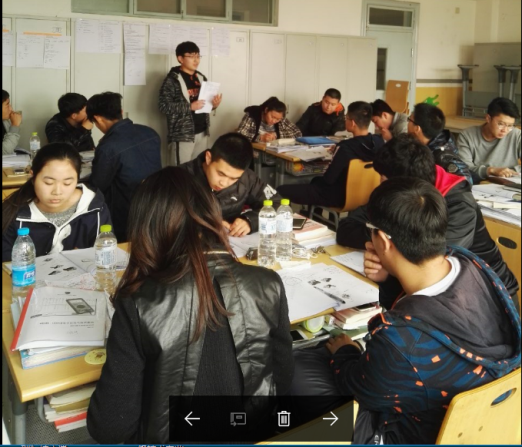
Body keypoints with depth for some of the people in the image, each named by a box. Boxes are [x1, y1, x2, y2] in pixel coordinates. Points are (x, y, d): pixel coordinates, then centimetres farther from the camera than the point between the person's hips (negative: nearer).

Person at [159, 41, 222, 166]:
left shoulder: (201, 78, 13)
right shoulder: (172, 80, -10)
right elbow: (164, 106, -17)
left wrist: (213, 104, -2)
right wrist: (190, 106, -23)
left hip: (202, 133, 7)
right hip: (182, 135, -7)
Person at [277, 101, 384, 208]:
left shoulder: (346, 147, -27)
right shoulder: (379, 141, -7)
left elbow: (328, 179, -19)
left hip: (339, 196, -8)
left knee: (282, 190, -6)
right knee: (316, 180, 35)